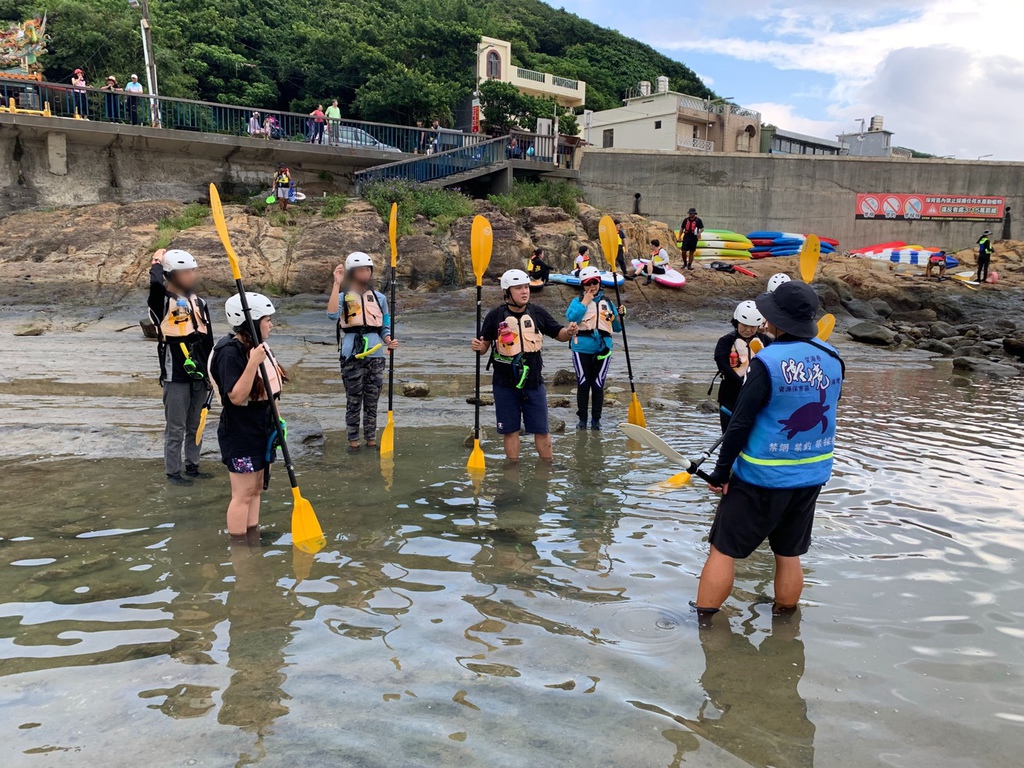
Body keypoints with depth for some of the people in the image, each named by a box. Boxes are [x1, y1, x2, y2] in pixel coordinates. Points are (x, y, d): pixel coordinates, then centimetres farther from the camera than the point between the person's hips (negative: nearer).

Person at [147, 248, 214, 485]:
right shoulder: (162, 302, -10)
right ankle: (173, 472, 15)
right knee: (175, 428, 2)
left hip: (199, 376, 6)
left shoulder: (199, 303, 10)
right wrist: (157, 263, -14)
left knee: (195, 426, 16)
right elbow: (155, 284, -35)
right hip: (175, 377, -6)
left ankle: (192, 466, 29)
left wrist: (211, 373, 13)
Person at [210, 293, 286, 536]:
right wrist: (253, 363, -32)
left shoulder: (261, 346, 7)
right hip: (240, 434, -8)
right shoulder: (230, 352, -19)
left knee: (256, 490, 15)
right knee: (243, 494, -1)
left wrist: (277, 421, 18)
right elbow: (236, 397, -25)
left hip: (263, 430, 8)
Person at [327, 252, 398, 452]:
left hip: (376, 355, 3)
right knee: (353, 401, 3)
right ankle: (353, 439, 12)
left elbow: (385, 327, 16)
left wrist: (389, 341, -5)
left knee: (372, 401, 9)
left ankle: (371, 438, 18)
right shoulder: (344, 297, 2)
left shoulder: (379, 298, 12)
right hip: (352, 356, -3)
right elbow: (332, 315, -20)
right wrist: (337, 284, -19)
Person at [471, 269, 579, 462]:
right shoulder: (495, 316, -4)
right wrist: (479, 347, -20)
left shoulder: (538, 313, 1)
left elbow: (558, 334, 9)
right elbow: (484, 345, 2)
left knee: (541, 429, 8)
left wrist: (568, 332, -13)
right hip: (504, 384, -1)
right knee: (510, 430, 8)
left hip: (533, 381, 1)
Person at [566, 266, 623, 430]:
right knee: (583, 385, 4)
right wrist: (585, 302, -13)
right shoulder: (578, 301, 4)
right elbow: (571, 317, -17)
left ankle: (596, 419, 16)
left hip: (602, 348, 2)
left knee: (598, 386, 6)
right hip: (582, 348, -2)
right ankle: (582, 419, 15)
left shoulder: (607, 303, 12)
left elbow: (616, 328, 14)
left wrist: (620, 315, -5)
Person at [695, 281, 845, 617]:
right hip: (812, 476, 6)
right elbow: (825, 410, 10)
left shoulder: (767, 362, -20)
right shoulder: (833, 358, -2)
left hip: (762, 478, -6)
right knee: (789, 555, 19)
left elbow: (740, 423, -18)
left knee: (723, 550, 6)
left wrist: (721, 472, -9)